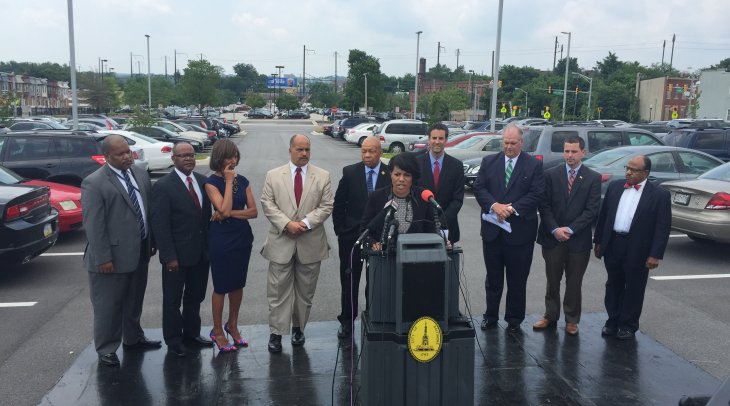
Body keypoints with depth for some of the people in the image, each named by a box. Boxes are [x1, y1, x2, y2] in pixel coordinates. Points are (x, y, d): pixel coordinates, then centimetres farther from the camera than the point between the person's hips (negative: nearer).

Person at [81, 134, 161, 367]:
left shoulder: (140, 175, 5)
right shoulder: (94, 183, -15)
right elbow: (94, 225, -17)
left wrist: (151, 243, 11)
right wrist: (103, 258, -18)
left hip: (139, 253, 7)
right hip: (113, 257, -7)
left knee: (134, 301, 22)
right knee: (108, 306, 7)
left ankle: (133, 338, 41)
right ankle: (106, 349, 23)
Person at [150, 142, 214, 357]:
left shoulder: (202, 181, 4)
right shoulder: (163, 186, -12)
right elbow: (159, 224, -14)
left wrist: (211, 246, 6)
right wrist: (169, 256, -17)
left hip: (201, 252, 5)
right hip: (177, 255, -5)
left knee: (195, 297, 19)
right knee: (173, 300, 10)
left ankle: (191, 333, 35)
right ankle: (173, 340, 26)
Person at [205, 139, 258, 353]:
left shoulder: (242, 180, 4)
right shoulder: (211, 182, -9)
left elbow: (253, 211, -1)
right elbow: (224, 209, -22)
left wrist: (229, 213, -15)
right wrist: (228, 181, -17)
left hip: (243, 238, 5)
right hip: (221, 240, -4)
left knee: (238, 284, 14)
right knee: (221, 286, 6)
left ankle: (232, 325, 32)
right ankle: (217, 331, 23)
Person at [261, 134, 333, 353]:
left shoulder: (323, 176, 3)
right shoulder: (273, 175, 3)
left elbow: (326, 206, -1)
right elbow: (267, 204, -2)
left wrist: (306, 222, -14)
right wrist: (287, 223, -15)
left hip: (311, 243, 1)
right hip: (281, 242, -1)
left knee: (305, 290, 11)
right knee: (278, 289, 2)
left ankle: (298, 328, 27)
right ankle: (276, 332, 11)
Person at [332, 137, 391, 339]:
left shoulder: (391, 174, -4)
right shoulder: (350, 172, -2)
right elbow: (338, 205, 3)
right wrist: (340, 231, 0)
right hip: (351, 236, 1)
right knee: (349, 281, 9)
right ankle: (347, 321, 22)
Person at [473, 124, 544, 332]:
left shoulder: (534, 165, 0)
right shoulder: (488, 162, 7)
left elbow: (536, 194, -8)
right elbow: (479, 188, 0)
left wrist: (512, 208, -17)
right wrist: (494, 205, -17)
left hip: (520, 231, -2)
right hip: (492, 229, 2)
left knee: (517, 280, 8)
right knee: (493, 277, 13)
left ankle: (514, 319, 23)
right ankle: (491, 316, 26)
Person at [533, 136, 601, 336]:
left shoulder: (593, 178, 0)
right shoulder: (551, 174, 2)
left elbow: (592, 210, -6)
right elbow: (544, 205, -1)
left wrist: (570, 229, -13)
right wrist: (555, 229, -12)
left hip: (579, 239, -1)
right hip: (552, 237, 1)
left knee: (574, 282, 9)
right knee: (552, 281, 11)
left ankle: (571, 320, 23)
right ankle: (550, 316, 25)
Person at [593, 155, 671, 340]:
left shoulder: (660, 195, -7)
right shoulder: (614, 186, 5)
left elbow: (663, 227, -9)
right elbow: (603, 215, 10)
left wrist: (655, 255, -13)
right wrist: (598, 241, 9)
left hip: (638, 250, -4)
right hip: (613, 245, 4)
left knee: (633, 289, 9)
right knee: (613, 286, 15)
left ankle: (628, 326, 24)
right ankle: (613, 321, 29)